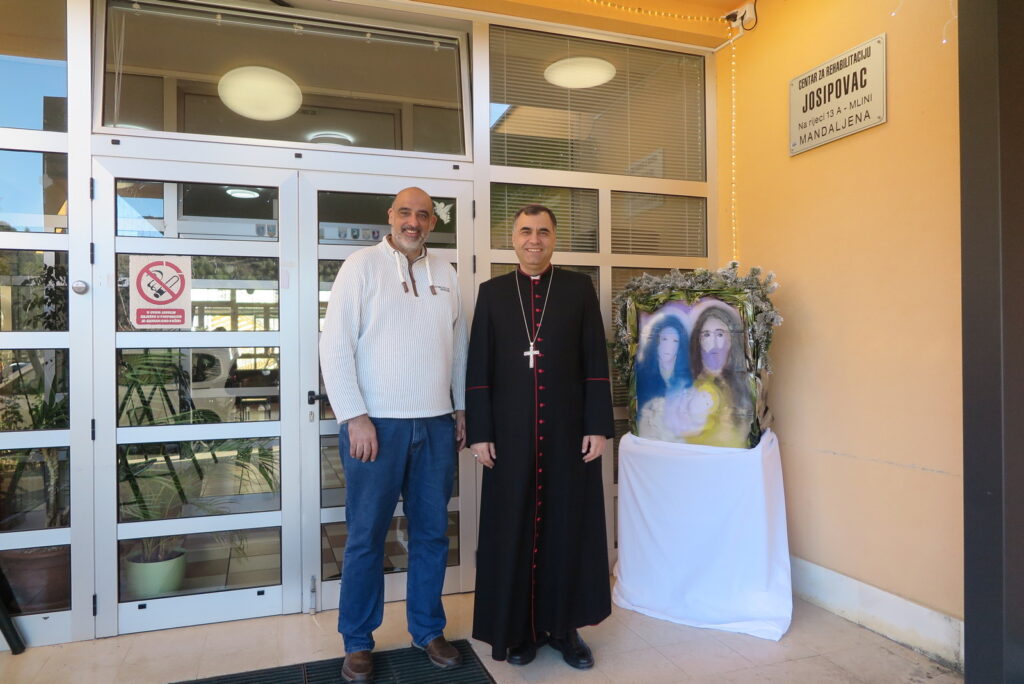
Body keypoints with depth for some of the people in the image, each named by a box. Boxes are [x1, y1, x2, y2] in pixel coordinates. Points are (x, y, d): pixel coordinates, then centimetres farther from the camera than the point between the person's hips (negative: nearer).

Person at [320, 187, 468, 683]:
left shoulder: (444, 273, 10)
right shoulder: (362, 266, -3)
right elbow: (335, 345, -7)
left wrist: (462, 408, 12)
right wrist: (355, 417, -12)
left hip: (437, 424, 4)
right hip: (376, 423, -4)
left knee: (432, 532, 13)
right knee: (366, 536, 7)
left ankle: (428, 629, 30)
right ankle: (357, 642, 25)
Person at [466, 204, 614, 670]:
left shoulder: (579, 288, 4)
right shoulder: (492, 292, 6)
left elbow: (596, 363, 2)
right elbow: (479, 369, 2)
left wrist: (598, 425, -4)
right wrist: (479, 432, -3)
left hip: (569, 431, 0)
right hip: (511, 434, 0)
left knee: (570, 528, 9)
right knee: (512, 530, 7)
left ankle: (564, 625, 26)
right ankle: (517, 628, 24)